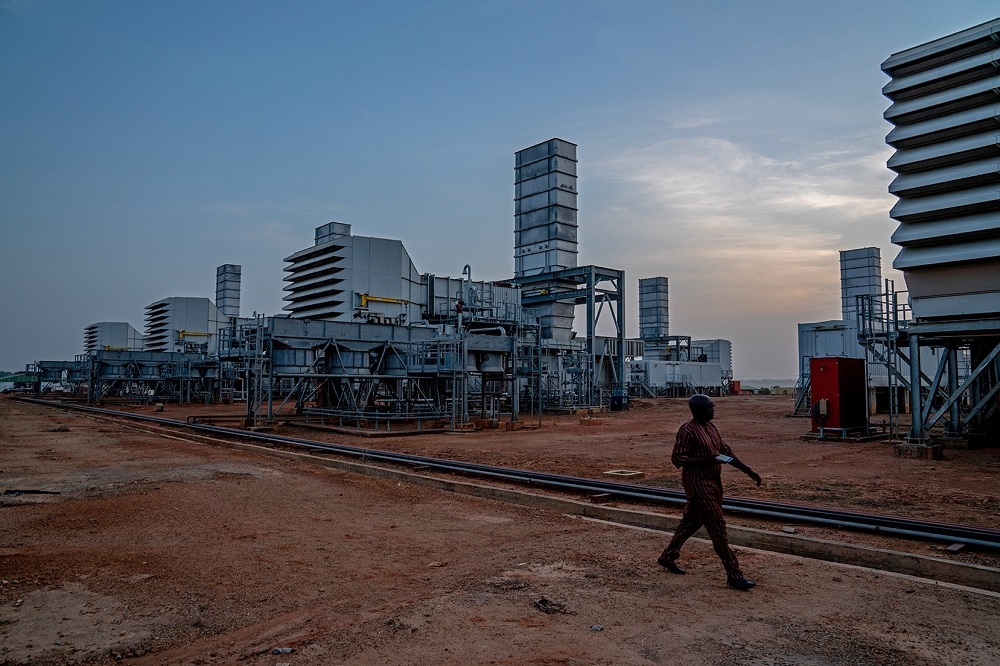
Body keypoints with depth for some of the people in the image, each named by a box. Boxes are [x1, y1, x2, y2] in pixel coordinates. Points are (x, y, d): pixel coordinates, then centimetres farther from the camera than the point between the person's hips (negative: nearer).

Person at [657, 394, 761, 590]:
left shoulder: (711, 427, 12)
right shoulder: (688, 430, -16)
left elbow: (726, 452, 16)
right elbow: (677, 458, -19)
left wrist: (748, 471, 9)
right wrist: (707, 460, -25)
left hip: (713, 482, 9)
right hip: (698, 484, -9)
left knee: (691, 521, 18)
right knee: (717, 527, -7)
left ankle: (667, 557, 32)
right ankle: (733, 574, -1)